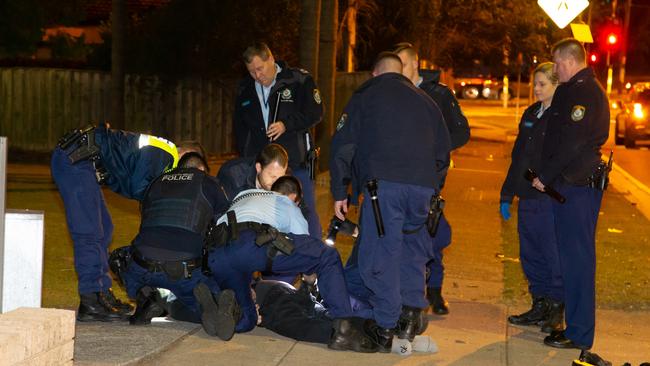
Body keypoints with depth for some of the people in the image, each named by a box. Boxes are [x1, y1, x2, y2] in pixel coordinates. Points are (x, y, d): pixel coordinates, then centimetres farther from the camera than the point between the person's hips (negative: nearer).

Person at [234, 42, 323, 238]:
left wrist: (286, 125, -17)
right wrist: (245, 156, 9)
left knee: (306, 213, 0)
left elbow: (315, 113, -6)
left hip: (296, 163, -4)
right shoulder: (245, 90, 11)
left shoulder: (300, 80, -5)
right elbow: (239, 127, 21)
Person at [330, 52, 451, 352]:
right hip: (423, 186, 4)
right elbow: (443, 152, 24)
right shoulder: (425, 101, 24)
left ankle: (385, 328, -3)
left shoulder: (366, 96, 14)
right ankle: (412, 308, 14)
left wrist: (340, 192, 12)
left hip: (383, 183, -4)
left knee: (380, 252, -1)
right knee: (412, 247, 21)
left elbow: (343, 145, 8)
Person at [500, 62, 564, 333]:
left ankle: (556, 309, 9)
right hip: (528, 199, 7)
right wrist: (507, 194, 18)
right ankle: (540, 305, 21)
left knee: (554, 255, -2)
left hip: (552, 199, -7)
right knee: (530, 254, 11)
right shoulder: (530, 114, 15)